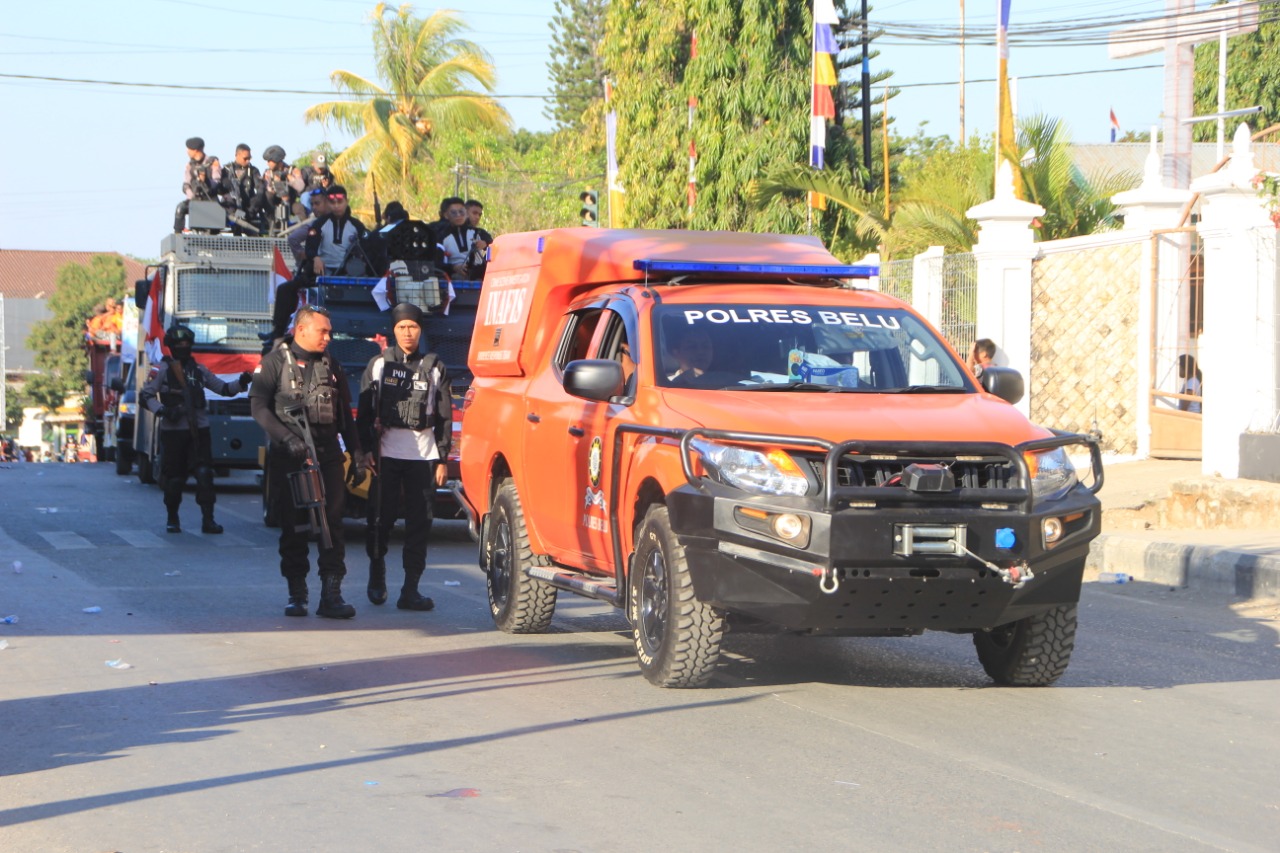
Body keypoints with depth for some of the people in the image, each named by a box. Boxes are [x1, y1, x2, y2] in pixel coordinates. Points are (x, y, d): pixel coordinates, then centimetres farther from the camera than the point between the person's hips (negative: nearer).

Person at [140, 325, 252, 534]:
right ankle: (172, 519, 20)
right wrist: (162, 410, -18)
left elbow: (223, 388, 16)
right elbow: (146, 395, -2)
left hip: (199, 430, 3)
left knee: (204, 473, -10)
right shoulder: (161, 369, 1)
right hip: (173, 430, -3)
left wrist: (241, 383, -3)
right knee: (174, 477, 2)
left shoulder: (199, 370, 14)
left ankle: (208, 519, -10)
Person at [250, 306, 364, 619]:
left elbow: (345, 416, 21)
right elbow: (259, 406, -7)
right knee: (293, 528, 2)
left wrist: (357, 455, 13)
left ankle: (331, 596, -7)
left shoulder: (331, 366, 17)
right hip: (288, 459, -3)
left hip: (327, 455, 3)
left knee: (332, 525, -6)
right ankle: (297, 595, 10)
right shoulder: (275, 362, 2)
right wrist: (287, 438, -19)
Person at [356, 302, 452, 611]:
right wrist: (367, 449, -3)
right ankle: (377, 574, 23)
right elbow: (365, 413, 8)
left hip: (423, 457, 1)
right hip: (386, 455, 0)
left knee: (420, 522, -4)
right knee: (380, 518, 0)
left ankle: (411, 590, -2)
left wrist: (442, 458, 3)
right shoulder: (378, 365, 9)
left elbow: (444, 417, 9)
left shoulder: (434, 368, 9)